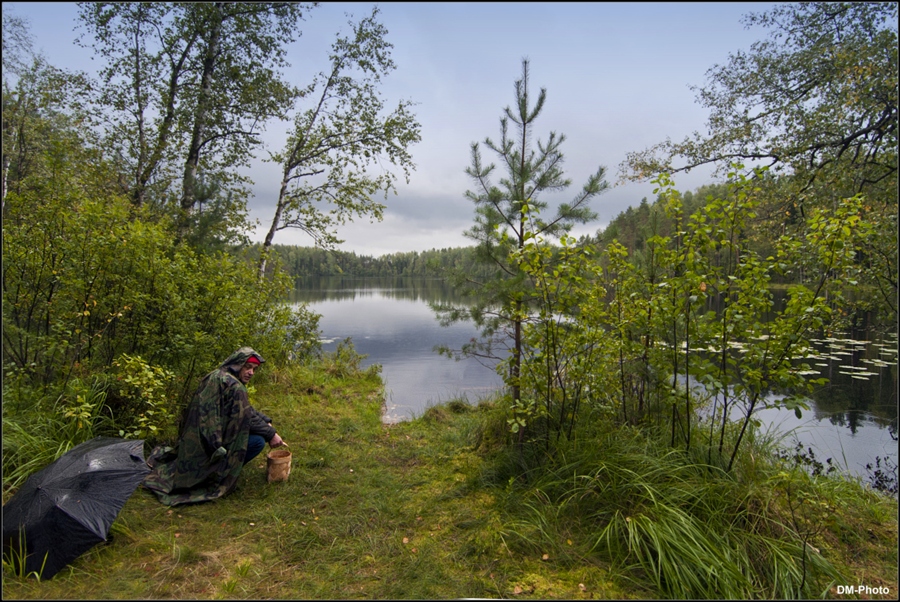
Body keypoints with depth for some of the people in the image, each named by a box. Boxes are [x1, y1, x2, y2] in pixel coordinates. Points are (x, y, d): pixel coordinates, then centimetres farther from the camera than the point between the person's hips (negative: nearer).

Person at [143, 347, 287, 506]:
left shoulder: (218, 376, 8)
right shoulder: (233, 385, -23)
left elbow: (247, 410, 15)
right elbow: (248, 418, -20)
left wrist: (266, 421, 6)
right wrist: (271, 433, -8)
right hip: (211, 442, -10)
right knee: (258, 440, -18)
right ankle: (220, 472, -3)